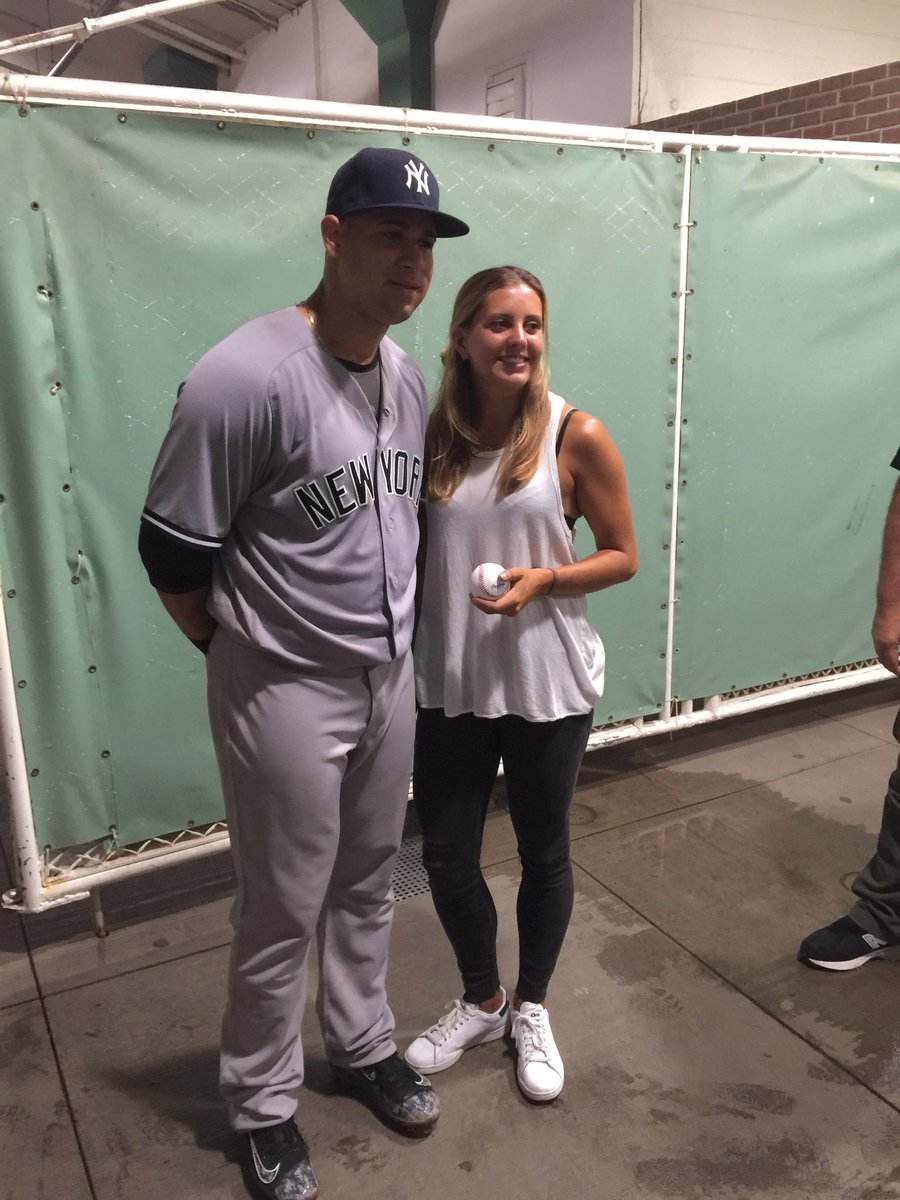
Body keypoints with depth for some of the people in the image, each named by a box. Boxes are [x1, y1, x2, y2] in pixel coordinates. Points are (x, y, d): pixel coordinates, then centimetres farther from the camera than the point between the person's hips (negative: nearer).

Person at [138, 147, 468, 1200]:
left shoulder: (407, 376, 4)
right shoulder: (245, 377, -21)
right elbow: (172, 557, -15)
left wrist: (386, 635, 13)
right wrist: (251, 650, -1)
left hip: (389, 678, 7)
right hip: (285, 693, -6)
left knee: (368, 887, 22)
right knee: (282, 915, 10)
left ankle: (361, 1047, 46)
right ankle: (262, 1105, 35)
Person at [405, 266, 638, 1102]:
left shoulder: (576, 436, -10)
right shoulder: (431, 435, -2)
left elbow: (623, 556, -4)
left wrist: (544, 578, -21)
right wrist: (401, 655, -2)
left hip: (547, 686, -2)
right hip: (447, 685, 3)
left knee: (543, 853, 15)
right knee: (445, 856, 12)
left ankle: (532, 1009, 41)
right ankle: (480, 1001, 40)